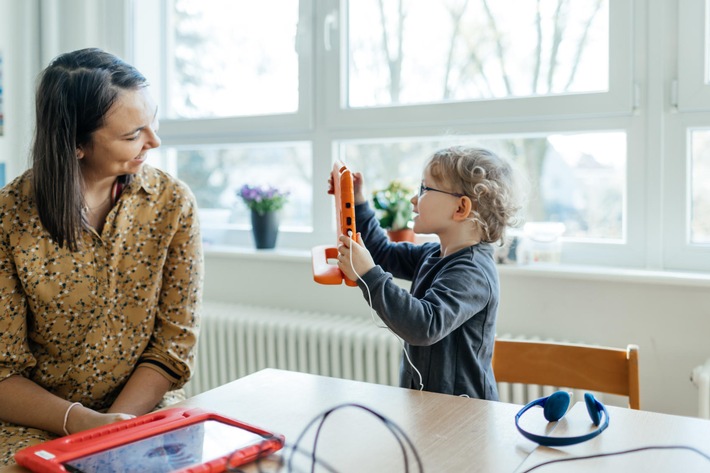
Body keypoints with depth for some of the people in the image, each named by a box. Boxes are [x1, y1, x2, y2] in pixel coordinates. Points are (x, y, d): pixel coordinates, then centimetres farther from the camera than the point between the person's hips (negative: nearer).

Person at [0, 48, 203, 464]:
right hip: (39, 427, 0)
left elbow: (175, 344, -4)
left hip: (146, 413, 1)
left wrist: (113, 427, -17)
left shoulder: (173, 203, -3)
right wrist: (80, 421, -22)